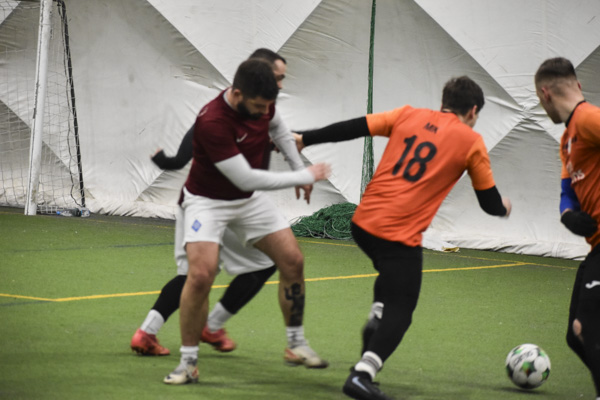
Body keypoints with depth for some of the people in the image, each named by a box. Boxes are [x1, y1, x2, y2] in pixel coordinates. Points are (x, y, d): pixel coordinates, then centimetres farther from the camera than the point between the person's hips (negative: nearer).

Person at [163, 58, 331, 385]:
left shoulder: (262, 103, -13)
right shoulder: (212, 122, -36)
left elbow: (276, 128, 14)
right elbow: (246, 178, -31)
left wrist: (298, 166, 16)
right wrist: (306, 176, -23)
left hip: (250, 199, 7)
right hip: (208, 201, -6)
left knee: (292, 260, 0)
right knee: (201, 275, -23)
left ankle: (297, 343, 17)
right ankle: (188, 363, -9)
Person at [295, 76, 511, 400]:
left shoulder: (409, 116, 11)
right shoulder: (471, 143, 3)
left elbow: (353, 128, 6)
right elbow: (489, 201, 10)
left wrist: (304, 139, 14)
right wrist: (503, 207, 33)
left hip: (363, 223, 5)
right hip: (401, 236, -5)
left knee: (391, 273, 34)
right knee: (400, 312, 0)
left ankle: (376, 314, 10)